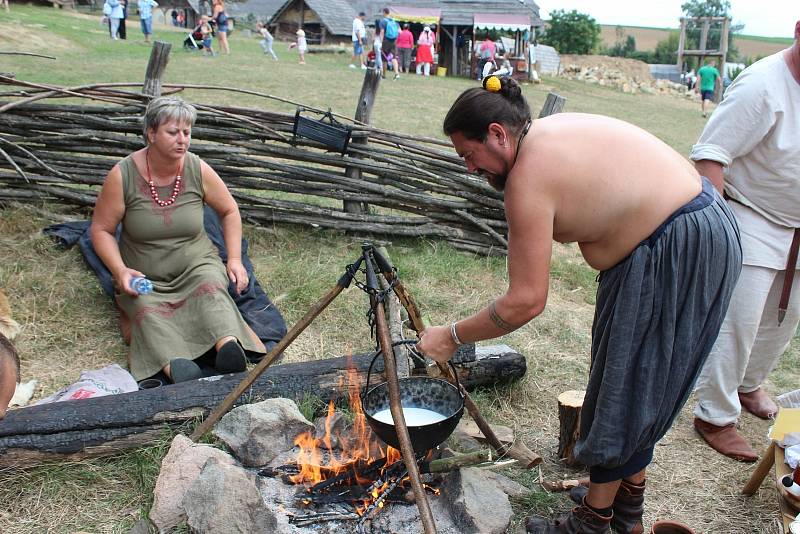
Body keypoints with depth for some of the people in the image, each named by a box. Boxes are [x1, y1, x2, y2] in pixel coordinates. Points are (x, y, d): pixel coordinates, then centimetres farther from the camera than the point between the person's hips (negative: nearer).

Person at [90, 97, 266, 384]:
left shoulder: (198, 170, -5)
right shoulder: (122, 175, -10)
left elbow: (229, 211, 10)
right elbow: (101, 230, -1)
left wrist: (234, 259, 1)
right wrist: (120, 270, -17)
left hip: (197, 266, 0)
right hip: (145, 279, 0)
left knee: (210, 287, -34)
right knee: (148, 311, -32)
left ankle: (229, 348, -59)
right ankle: (173, 365, -58)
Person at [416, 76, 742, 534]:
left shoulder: (529, 177, -23)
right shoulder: (553, 132, 6)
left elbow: (526, 301, -22)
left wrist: (452, 337, -12)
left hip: (681, 253, -10)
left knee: (621, 390, 2)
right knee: (636, 387, 19)